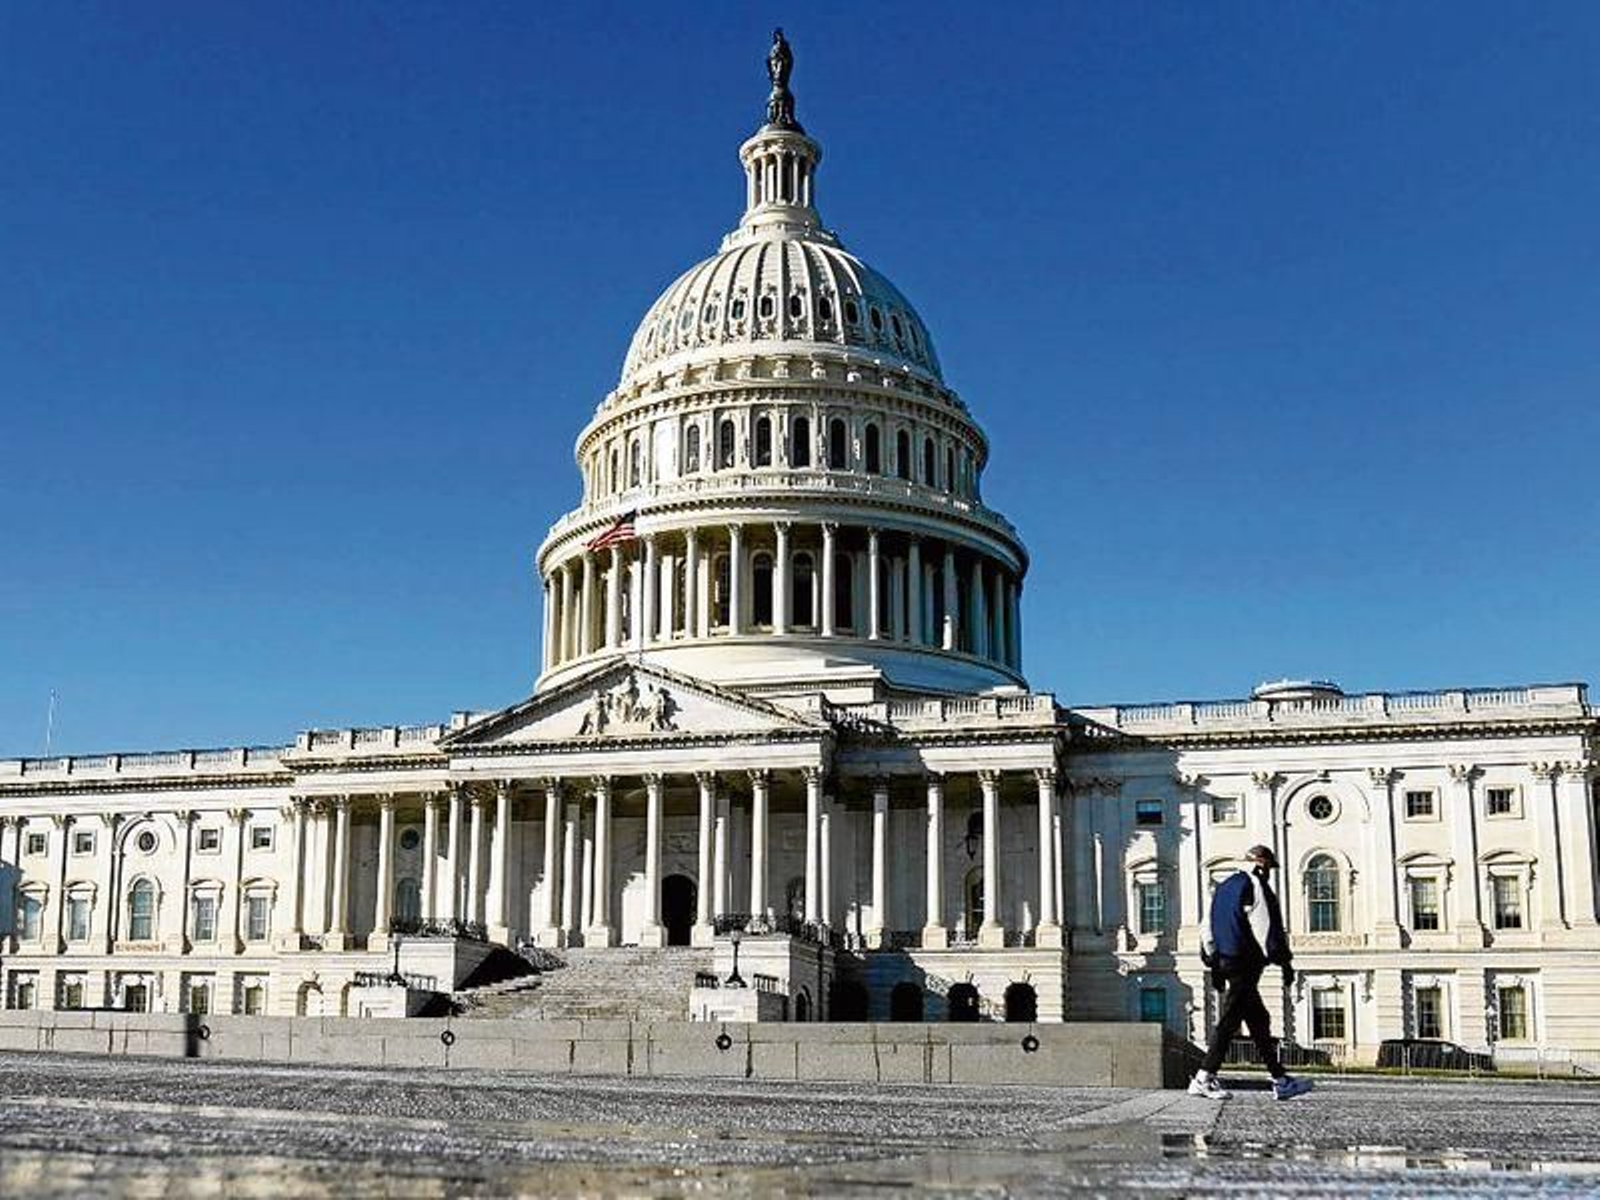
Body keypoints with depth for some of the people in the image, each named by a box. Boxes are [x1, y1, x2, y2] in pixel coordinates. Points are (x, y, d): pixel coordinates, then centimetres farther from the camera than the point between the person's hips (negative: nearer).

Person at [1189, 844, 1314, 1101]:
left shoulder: (1226, 886, 19)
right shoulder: (1255, 886, -8)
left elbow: (1208, 929, 20)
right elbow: (1266, 928, -13)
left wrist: (1214, 965, 21)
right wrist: (1284, 962, -8)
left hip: (1225, 961, 9)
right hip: (1245, 963, -9)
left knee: (1259, 1021, 11)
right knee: (1229, 1022, -8)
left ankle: (1280, 1081, 13)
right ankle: (1204, 1078, -9)